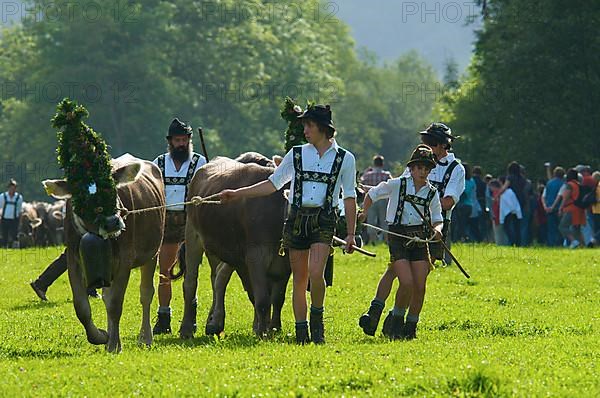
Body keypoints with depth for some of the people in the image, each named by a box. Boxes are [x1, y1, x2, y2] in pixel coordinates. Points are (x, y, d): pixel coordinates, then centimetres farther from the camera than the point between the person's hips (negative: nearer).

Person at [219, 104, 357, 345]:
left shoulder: (344, 159, 4)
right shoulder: (297, 154, 10)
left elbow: (349, 198, 7)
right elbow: (273, 184, 14)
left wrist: (351, 234, 4)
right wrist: (237, 194, 9)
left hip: (324, 220, -3)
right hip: (297, 218, 3)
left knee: (315, 273, -21)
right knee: (299, 279, 1)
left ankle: (317, 322, -1)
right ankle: (301, 332, 6)